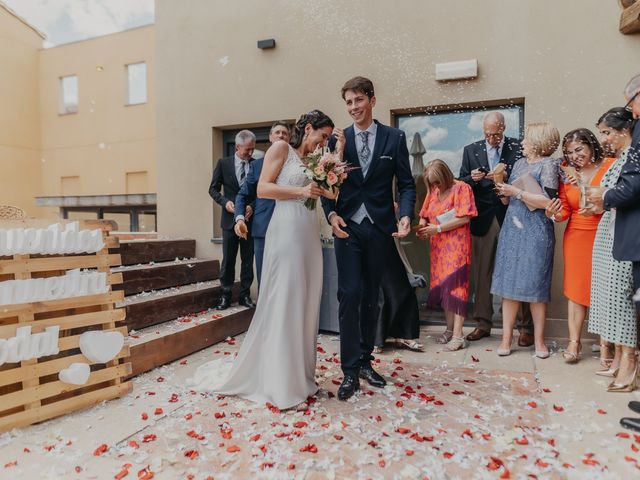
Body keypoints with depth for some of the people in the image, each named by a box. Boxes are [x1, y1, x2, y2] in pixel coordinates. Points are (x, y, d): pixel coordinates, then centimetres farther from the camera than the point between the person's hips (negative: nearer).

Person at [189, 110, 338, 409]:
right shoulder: (281, 149, 3)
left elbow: (333, 190, 8)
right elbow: (262, 188, -7)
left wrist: (339, 152, 8)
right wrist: (300, 191, -15)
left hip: (310, 236, 8)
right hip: (286, 231, -7)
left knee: (305, 305, 8)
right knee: (283, 304, -4)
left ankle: (299, 377, 20)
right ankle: (280, 386, 8)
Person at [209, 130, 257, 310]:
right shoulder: (223, 163, 2)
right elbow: (213, 189, 4)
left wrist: (253, 206, -13)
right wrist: (225, 201, -13)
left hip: (250, 219, 1)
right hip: (230, 219, -1)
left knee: (248, 260, 7)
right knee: (228, 260, 6)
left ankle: (245, 295, 18)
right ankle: (225, 296, 16)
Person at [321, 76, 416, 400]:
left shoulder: (394, 137, 4)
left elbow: (406, 183, 2)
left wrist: (405, 215, -15)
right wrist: (331, 214, -14)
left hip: (380, 229, 1)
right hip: (348, 227, 0)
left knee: (371, 297, 11)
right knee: (350, 295, -6)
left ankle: (365, 361, 25)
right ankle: (350, 370, 5)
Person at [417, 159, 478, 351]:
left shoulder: (461, 188, -4)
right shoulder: (433, 191, 14)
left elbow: (464, 218, -12)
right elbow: (424, 216, 16)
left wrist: (438, 228, -14)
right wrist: (422, 227, -6)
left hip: (456, 245, -6)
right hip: (438, 246, 6)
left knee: (455, 285, -9)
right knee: (440, 285, 5)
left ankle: (458, 336, -6)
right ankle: (450, 329, 16)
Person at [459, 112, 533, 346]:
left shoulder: (519, 148, 3)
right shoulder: (471, 150, 11)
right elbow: (462, 183, 10)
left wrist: (506, 177, -18)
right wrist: (472, 178, -10)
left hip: (511, 218, -2)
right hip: (483, 219, 3)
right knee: (481, 273, 6)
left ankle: (525, 327, 12)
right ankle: (483, 324, 18)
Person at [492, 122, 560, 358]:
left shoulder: (548, 164, -4)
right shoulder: (519, 163, 15)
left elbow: (548, 201, -15)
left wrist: (516, 191, -13)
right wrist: (502, 186, 0)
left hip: (535, 232, -5)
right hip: (512, 229, 5)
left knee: (535, 285, 0)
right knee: (509, 283, 3)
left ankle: (539, 340, 15)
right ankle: (506, 338, 10)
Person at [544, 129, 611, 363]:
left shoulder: (611, 166, -2)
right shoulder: (567, 175, 6)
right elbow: (566, 211, 6)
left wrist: (585, 187, -15)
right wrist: (555, 214, -14)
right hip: (577, 237, 2)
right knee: (576, 290, 2)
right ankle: (574, 342, 8)